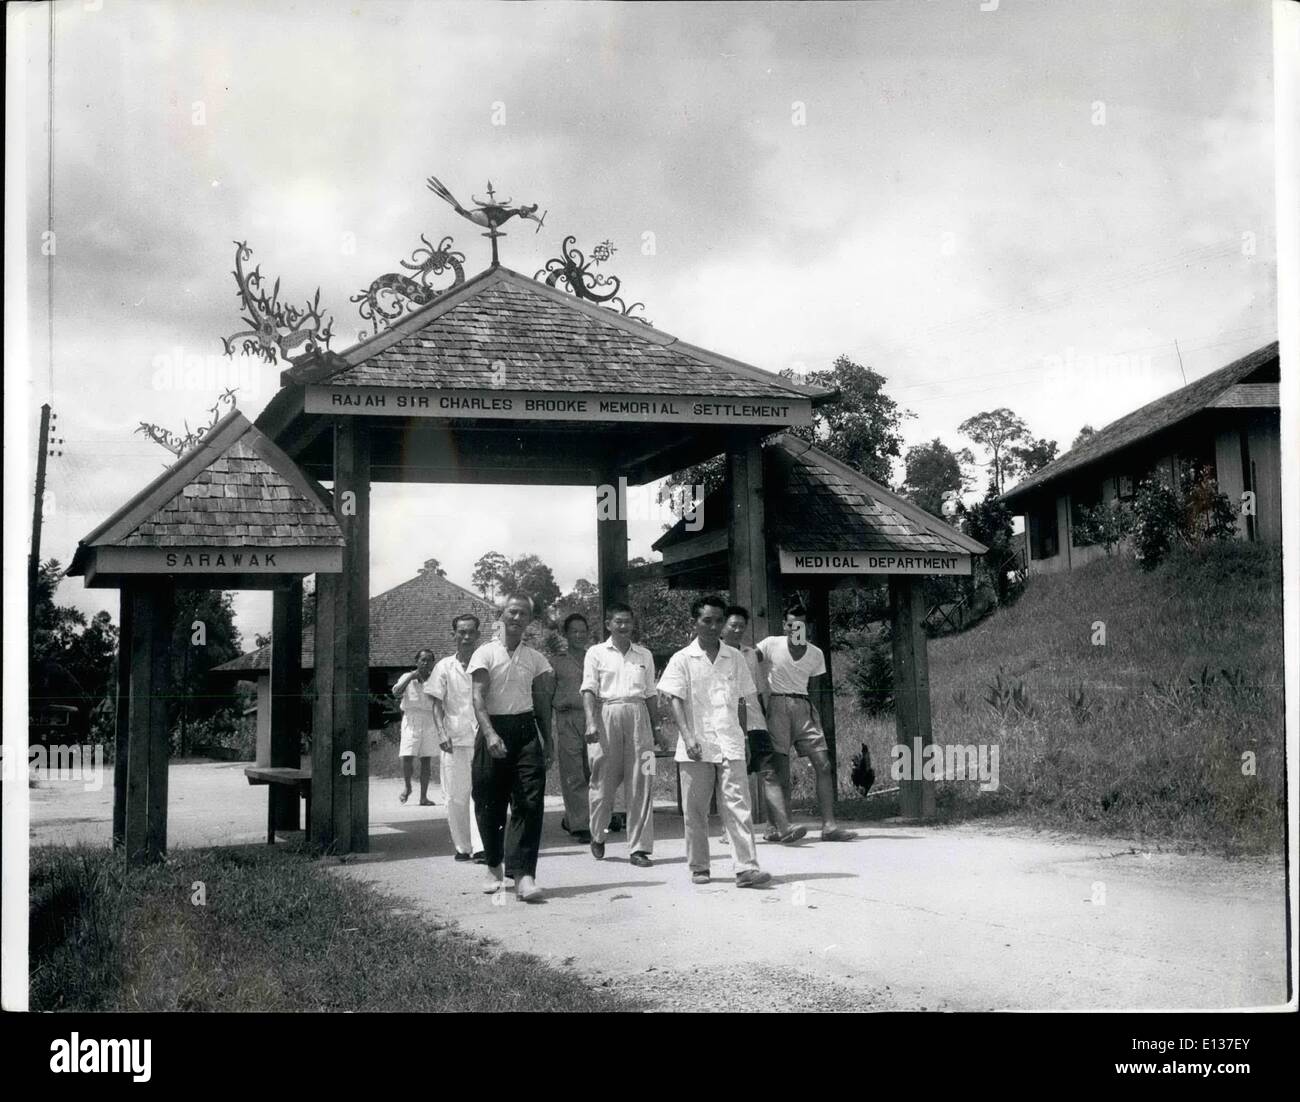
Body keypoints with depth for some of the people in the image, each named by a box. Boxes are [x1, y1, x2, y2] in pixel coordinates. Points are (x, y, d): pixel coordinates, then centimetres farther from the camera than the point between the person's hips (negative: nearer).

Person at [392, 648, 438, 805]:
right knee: (407, 757, -11)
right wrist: (411, 677, -14)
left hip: (430, 720, 2)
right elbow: (396, 692, -10)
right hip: (411, 719, -2)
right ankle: (407, 787, 15)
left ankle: (423, 796, 5)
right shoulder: (407, 677, 5)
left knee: (426, 760, 1)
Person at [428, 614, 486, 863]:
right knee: (455, 796, 4)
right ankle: (463, 846, 16)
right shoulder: (444, 667, 6)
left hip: (482, 738, -1)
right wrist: (442, 733, -9)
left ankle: (480, 846, -17)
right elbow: (437, 704, 4)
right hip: (454, 739, 1)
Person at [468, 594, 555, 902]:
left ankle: (523, 874, -14)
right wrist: (490, 734, -23)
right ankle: (494, 868, 25)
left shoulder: (535, 659, 11)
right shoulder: (486, 654, 0)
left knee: (530, 802, -11)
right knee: (489, 804, 5)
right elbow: (478, 697, -9)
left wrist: (548, 742, 10)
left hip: (525, 730, 2)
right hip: (493, 730, -2)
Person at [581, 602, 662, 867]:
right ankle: (598, 837, 26)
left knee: (641, 784, -3)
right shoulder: (596, 653, 6)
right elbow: (589, 690, -2)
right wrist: (592, 722, -15)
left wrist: (656, 728, 13)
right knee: (604, 780, 3)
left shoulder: (644, 655, 15)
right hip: (608, 713, -2)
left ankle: (639, 848, 0)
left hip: (638, 716, 2)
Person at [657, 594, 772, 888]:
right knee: (695, 810, 6)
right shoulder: (682, 660, 3)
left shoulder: (735, 658, 10)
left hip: (730, 745, 1)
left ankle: (747, 868, -12)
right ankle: (699, 867, 18)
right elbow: (675, 700, -3)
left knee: (738, 806, -8)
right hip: (696, 747, -1)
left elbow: (749, 698, 15)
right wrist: (688, 737, -15)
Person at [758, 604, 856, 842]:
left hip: (803, 706, 4)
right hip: (778, 705, -4)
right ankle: (781, 825, -2)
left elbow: (813, 686, 15)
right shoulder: (771, 645, -1)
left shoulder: (816, 654, 8)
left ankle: (829, 825, -6)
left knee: (823, 765, -6)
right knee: (781, 770, -8)